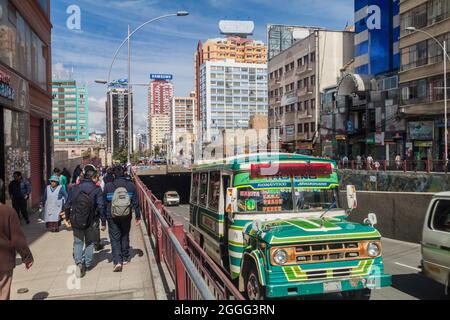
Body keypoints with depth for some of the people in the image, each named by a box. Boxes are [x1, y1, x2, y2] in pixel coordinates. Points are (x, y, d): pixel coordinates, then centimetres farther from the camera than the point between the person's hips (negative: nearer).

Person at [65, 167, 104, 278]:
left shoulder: (75, 188, -1)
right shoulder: (97, 189, -9)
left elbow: (68, 204, 3)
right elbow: (100, 206, -12)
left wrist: (67, 217, 14)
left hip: (76, 220, 1)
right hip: (90, 221, -1)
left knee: (78, 242, 12)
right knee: (89, 242, 16)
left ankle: (79, 262, -9)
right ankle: (88, 264, 20)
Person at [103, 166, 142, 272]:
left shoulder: (108, 186, -8)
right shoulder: (131, 185, -4)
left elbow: (104, 205, -4)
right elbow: (135, 202, -1)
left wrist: (103, 221, 2)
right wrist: (138, 217, 8)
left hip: (112, 217, -2)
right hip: (126, 217, 2)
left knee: (115, 238, 3)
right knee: (125, 236, 18)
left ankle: (117, 261, -10)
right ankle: (125, 258, 27)